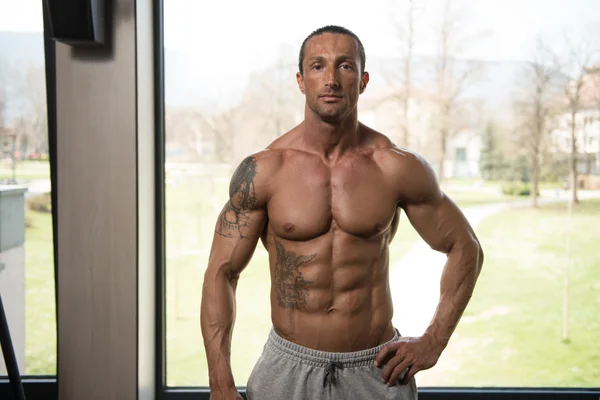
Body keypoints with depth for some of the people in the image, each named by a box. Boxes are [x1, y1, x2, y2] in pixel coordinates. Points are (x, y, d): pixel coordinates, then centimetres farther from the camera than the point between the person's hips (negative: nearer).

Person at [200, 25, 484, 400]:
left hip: (376, 369, 1)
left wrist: (434, 342, -3)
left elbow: (466, 248, 4)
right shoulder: (262, 171, -9)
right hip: (289, 367, 0)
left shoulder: (398, 167, -7)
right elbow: (222, 273, -5)